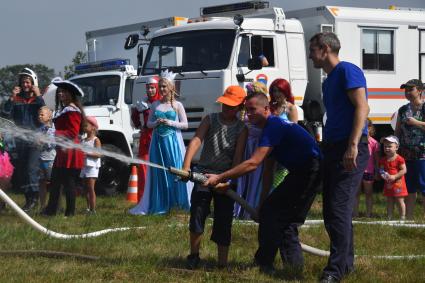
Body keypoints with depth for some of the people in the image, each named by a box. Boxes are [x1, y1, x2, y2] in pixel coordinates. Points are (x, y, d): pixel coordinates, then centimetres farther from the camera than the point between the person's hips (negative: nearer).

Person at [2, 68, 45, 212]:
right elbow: (6, 115, 0)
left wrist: (38, 96, -14)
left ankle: (33, 198, -10)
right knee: (20, 170, 6)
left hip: (34, 141, -4)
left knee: (31, 169, -16)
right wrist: (12, 98, -8)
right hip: (19, 141, 4)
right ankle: (28, 198, 16)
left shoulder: (38, 100, 5)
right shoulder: (17, 99, 12)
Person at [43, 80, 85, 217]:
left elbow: (73, 132, -21)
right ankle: (51, 209, 18)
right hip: (62, 151, 11)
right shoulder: (63, 110, 19)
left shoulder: (72, 110, -14)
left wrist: (55, 134, -25)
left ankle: (70, 212, 0)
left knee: (68, 182, -5)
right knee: (55, 181, 13)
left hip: (70, 152, -11)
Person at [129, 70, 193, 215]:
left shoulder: (177, 105, 2)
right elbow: (148, 123, 14)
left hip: (173, 141, -3)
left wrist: (171, 123, -12)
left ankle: (183, 202, -1)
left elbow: (185, 124, 1)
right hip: (158, 141, 3)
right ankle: (160, 205, 9)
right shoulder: (155, 105, 11)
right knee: (159, 172, 3)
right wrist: (156, 123, -7)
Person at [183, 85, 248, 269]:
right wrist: (186, 167, -28)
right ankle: (193, 256, 16)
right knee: (197, 216, -3)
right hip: (204, 174, 0)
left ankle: (222, 262, 9)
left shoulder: (241, 129, -2)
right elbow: (196, 141, -14)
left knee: (223, 221, 2)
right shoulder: (210, 120, -1)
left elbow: (238, 157, -7)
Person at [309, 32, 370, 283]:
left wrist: (353, 145, -25)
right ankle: (346, 262, 22)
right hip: (333, 149, 10)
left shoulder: (347, 71, -7)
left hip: (350, 151, -10)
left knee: (339, 209, -12)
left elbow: (362, 107, -18)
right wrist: (326, 149, 21)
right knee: (332, 211, 12)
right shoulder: (328, 81, 21)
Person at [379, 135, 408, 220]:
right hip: (388, 184, 5)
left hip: (398, 183, -5)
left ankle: (403, 217, 6)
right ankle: (389, 217, 17)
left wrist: (394, 177, -23)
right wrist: (382, 174, -11)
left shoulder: (399, 159, -11)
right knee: (389, 201, 11)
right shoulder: (383, 160, 6)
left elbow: (403, 170, -15)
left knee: (400, 201, -1)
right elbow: (381, 169, 12)